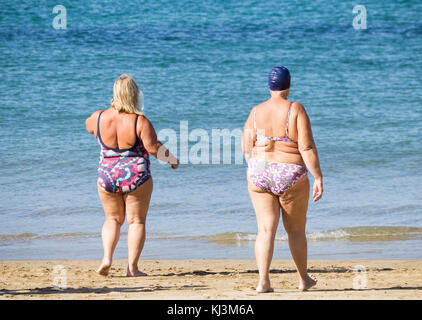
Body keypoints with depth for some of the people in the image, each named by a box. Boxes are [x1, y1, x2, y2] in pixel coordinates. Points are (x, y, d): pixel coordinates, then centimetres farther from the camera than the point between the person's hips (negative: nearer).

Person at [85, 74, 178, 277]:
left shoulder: (100, 118, -5)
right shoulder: (140, 122, -14)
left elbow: (89, 125, 18)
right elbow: (154, 148, -17)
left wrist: (112, 109, 22)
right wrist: (172, 159, 0)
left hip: (107, 176, 3)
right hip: (137, 177, -3)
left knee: (113, 219, 20)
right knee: (136, 221, 8)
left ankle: (107, 257, 1)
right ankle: (132, 267, 4)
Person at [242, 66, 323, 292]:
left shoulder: (256, 113, 1)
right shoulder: (296, 110, -10)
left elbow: (246, 149, 4)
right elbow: (307, 147, -15)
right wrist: (318, 177, -10)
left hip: (260, 176, 2)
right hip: (291, 176, -2)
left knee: (265, 229, 1)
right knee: (296, 229, 14)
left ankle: (263, 281, -11)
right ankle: (304, 279, 27)